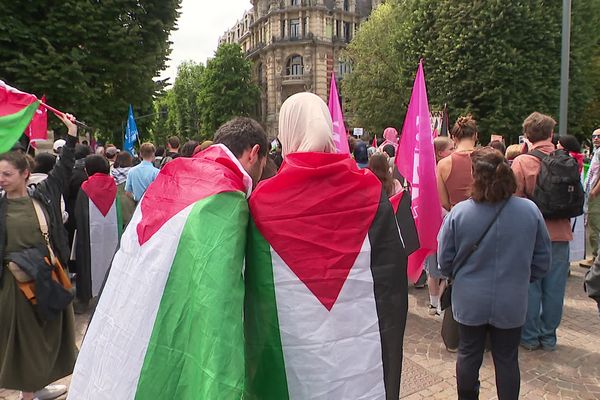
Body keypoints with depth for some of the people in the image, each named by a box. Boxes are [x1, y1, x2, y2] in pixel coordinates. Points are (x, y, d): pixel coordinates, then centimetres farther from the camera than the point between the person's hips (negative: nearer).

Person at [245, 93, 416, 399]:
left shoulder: (264, 200, -11)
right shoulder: (368, 190, -10)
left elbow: (257, 288, -4)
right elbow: (392, 277, -8)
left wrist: (259, 355, 11)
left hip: (294, 355, 0)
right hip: (363, 348, 1)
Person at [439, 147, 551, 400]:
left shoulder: (459, 213, -18)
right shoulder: (530, 211, -13)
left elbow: (445, 261, -8)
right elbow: (543, 258, -1)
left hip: (470, 301, 0)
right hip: (512, 302, 1)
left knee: (468, 354, 18)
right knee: (507, 359, 17)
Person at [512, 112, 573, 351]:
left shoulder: (521, 162, -11)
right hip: (560, 233, 3)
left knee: (530, 286, 8)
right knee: (554, 287, 12)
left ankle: (530, 336, 19)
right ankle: (548, 337, 24)